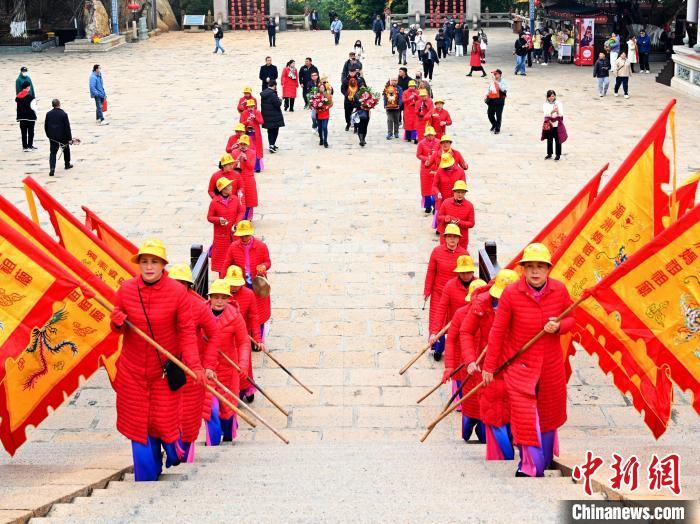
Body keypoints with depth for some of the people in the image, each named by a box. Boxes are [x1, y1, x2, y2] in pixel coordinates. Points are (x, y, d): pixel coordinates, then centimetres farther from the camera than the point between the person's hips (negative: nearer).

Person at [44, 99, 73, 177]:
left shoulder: (48, 114, 0)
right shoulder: (63, 114, -11)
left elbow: (46, 126, 7)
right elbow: (67, 127, -10)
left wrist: (48, 135, 20)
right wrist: (69, 138, -6)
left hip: (52, 137, 2)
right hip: (63, 136, -2)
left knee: (53, 152, 0)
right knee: (66, 150, 22)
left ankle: (52, 168, -17)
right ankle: (67, 164, 36)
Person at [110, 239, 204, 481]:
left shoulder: (178, 292, -13)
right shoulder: (126, 289, -6)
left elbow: (187, 331, -12)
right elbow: (117, 326, 5)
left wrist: (195, 365, -21)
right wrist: (118, 323, -20)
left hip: (165, 369, -2)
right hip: (133, 369, 2)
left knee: (165, 420, 1)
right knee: (139, 423, 8)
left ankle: (176, 456, 35)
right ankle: (147, 476, 25)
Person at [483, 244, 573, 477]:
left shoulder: (559, 290, -7)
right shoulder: (511, 294, -16)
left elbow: (570, 319, 8)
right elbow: (497, 331, -10)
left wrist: (558, 327, -17)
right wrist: (489, 367, -6)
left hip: (551, 363, 4)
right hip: (519, 363, -3)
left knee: (549, 413, 18)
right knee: (524, 416, -7)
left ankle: (545, 459, 40)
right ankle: (531, 468, 5)